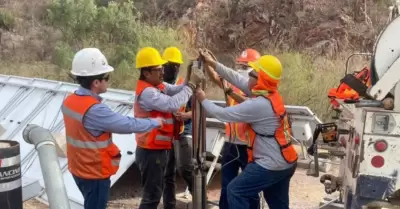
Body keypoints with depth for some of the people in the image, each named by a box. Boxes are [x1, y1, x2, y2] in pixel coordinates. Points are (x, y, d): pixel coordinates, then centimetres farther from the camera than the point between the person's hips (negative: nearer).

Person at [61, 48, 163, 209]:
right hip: (95, 173, -8)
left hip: (78, 169, 8)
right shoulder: (95, 110, -29)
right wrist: (154, 122, -8)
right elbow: (129, 125, -24)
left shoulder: (69, 102, -2)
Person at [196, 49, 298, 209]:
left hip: (272, 166, -9)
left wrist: (203, 100, 0)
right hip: (286, 163, 9)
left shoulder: (258, 105, -25)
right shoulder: (271, 94, 1)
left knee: (236, 191, 3)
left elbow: (223, 114, -16)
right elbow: (238, 79, 6)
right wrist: (213, 63, 7)